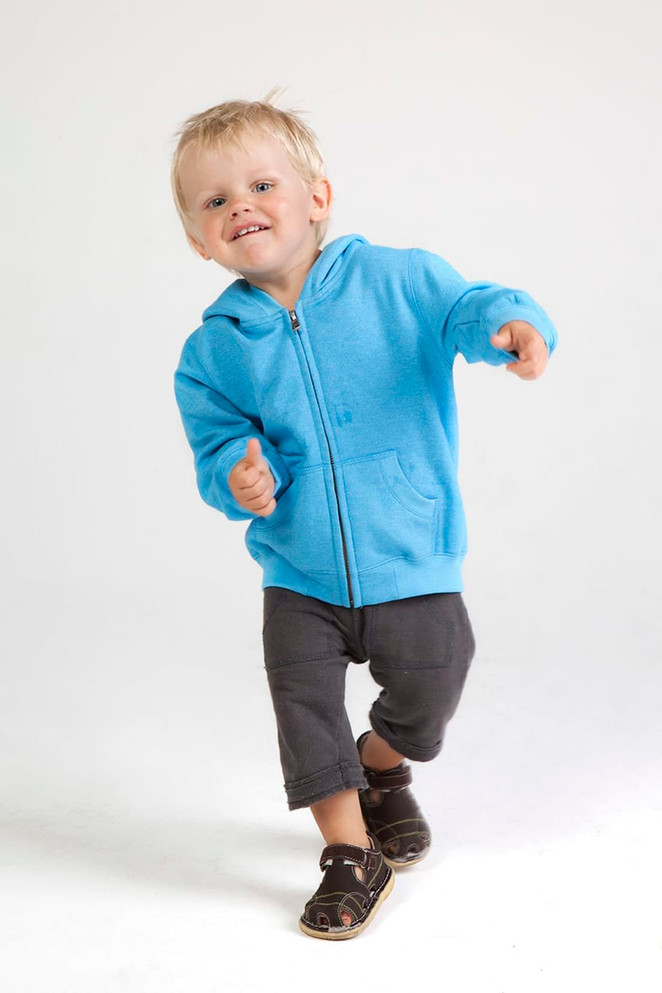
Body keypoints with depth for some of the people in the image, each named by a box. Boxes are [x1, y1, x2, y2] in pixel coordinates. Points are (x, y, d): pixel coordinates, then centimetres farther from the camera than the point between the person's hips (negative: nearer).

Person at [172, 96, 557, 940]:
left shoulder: (395, 280, -6)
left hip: (412, 564, -1)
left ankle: (381, 772, 44)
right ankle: (351, 858, 20)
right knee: (305, 706, 0)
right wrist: (238, 479, -22)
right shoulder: (213, 350, -1)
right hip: (301, 578, 1)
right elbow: (217, 447, 1)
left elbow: (463, 308, -12)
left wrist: (512, 324, -35)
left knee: (427, 692, 8)